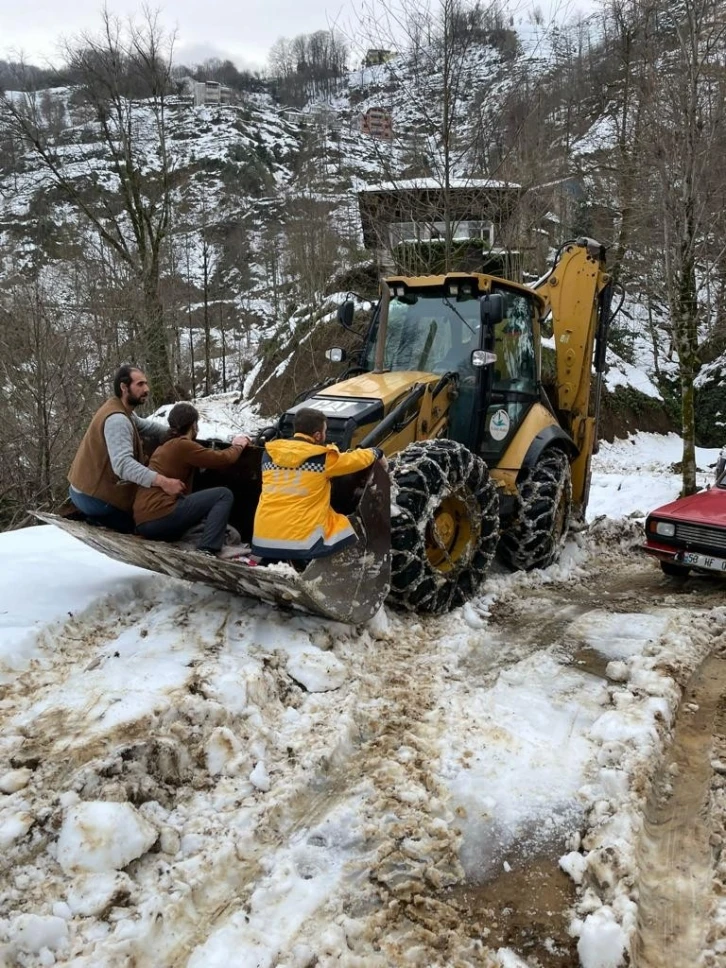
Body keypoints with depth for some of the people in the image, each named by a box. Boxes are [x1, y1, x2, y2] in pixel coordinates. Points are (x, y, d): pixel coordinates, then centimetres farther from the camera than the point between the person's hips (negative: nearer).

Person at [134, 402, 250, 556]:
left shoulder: (164, 446, 23)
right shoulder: (183, 445, -5)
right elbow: (224, 459, -4)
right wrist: (238, 445, 15)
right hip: (160, 518, -9)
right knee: (224, 495, -4)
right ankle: (206, 551, -18)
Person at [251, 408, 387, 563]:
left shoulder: (269, 454, 6)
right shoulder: (323, 458, -5)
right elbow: (357, 459, 9)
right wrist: (376, 453, 30)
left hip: (263, 540, 5)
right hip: (301, 540, -5)